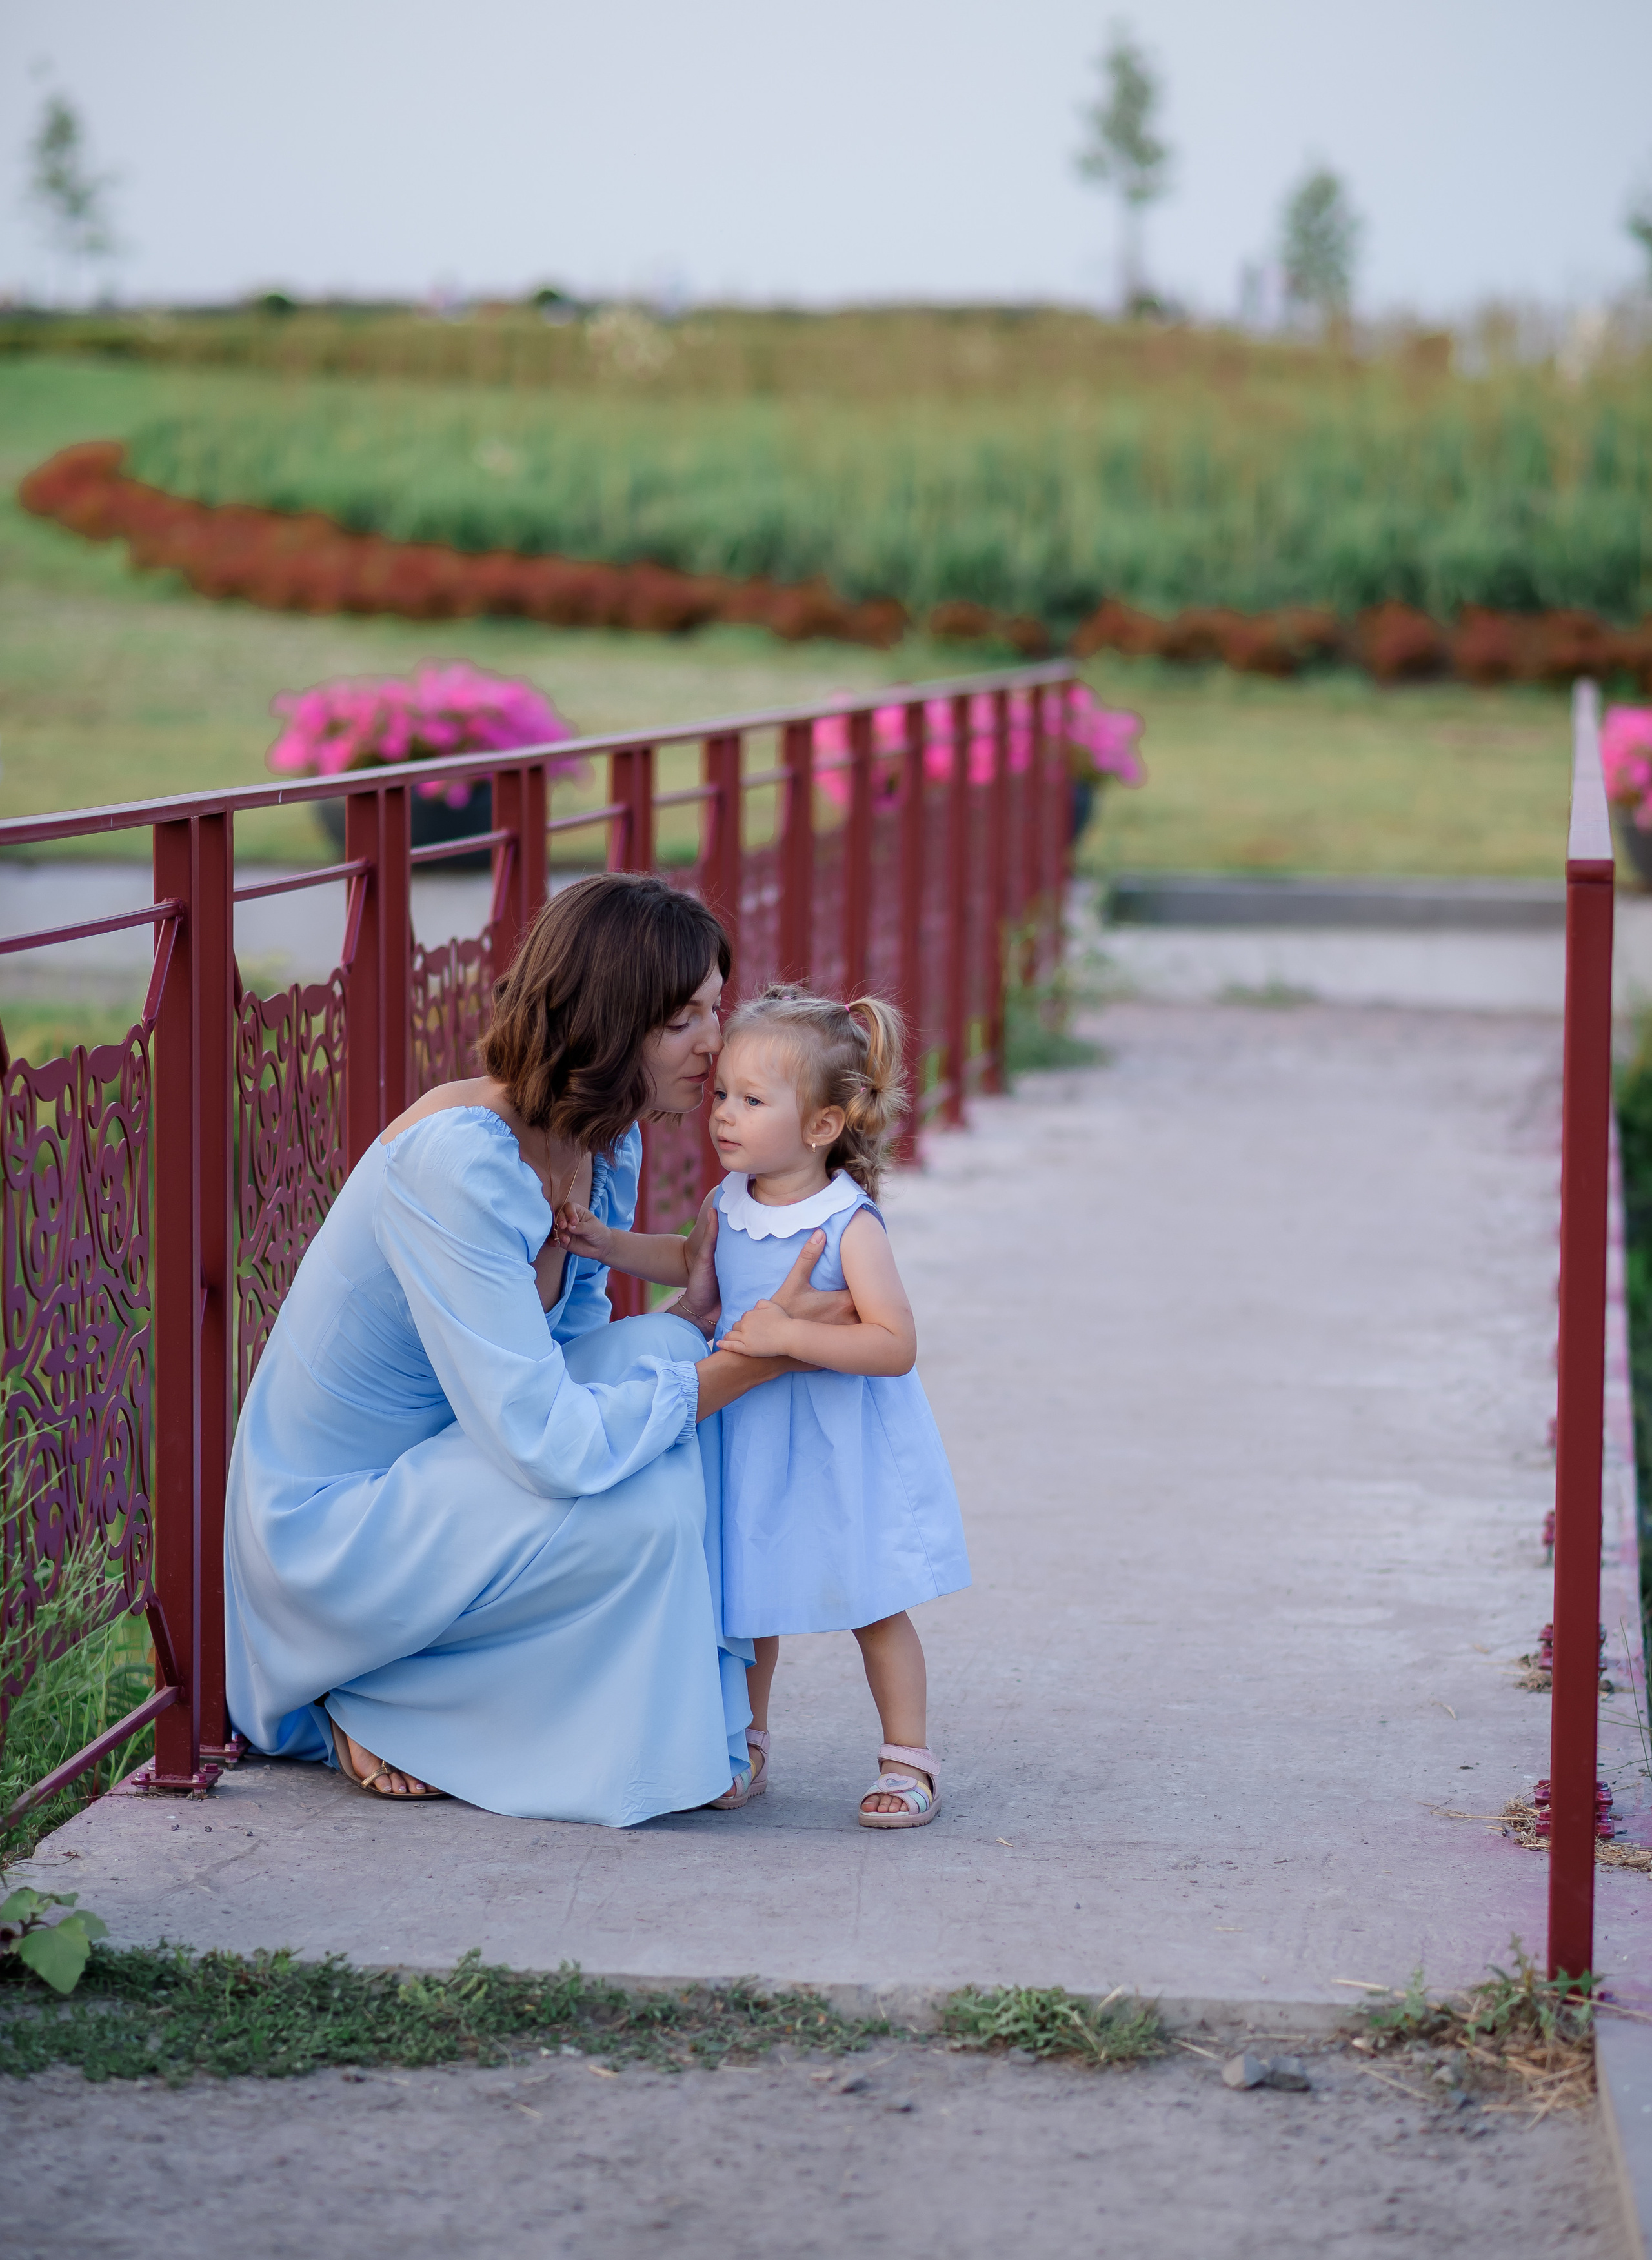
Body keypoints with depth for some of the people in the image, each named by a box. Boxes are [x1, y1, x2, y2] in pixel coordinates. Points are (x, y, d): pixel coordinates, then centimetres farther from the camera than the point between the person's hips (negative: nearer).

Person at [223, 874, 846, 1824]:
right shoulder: (458, 1158, -29)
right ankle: (377, 1709, -4)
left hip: (437, 1476, 8)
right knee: (641, 1508, -25)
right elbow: (548, 1444, -34)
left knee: (655, 1358, -10)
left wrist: (695, 1315, -11)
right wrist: (751, 1358, -26)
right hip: (328, 1526, -8)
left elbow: (561, 1367, 6)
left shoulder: (608, 1147, -1)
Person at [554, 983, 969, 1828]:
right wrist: (601, 1242, 11)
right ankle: (746, 1749, 29)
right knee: (745, 1598, 14)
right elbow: (694, 1261, 23)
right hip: (749, 1441, 6)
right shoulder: (732, 1205, -1)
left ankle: (907, 1761, 15)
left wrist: (790, 1334, -33)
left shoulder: (849, 1225, -22)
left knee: (872, 1603, 4)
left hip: (843, 1449, -6)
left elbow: (895, 1345, -28)